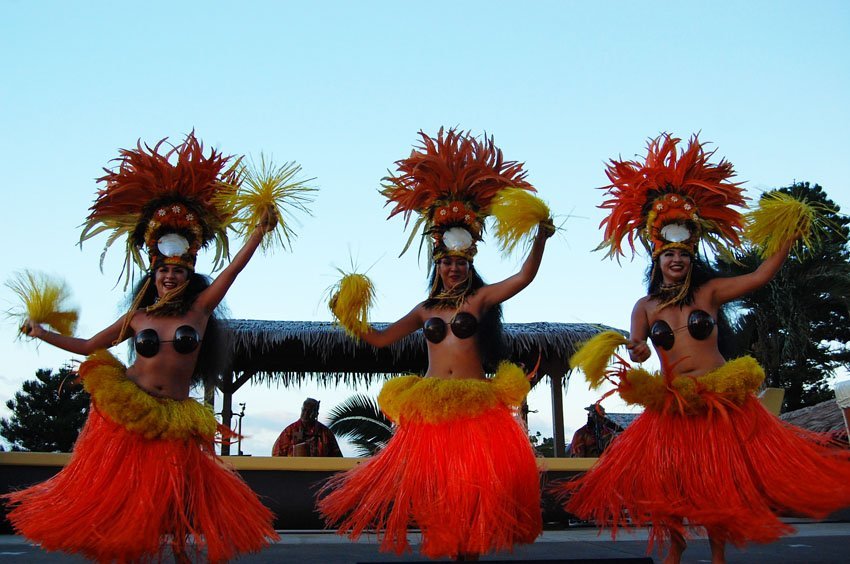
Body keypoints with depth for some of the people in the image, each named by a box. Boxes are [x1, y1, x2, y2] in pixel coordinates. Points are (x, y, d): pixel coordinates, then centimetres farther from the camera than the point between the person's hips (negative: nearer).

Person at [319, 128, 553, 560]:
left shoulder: (481, 298, 3)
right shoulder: (425, 309, 13)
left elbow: (525, 277, -10)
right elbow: (380, 338, 18)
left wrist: (539, 240, -25)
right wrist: (348, 317, 7)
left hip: (477, 409, -3)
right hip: (430, 411, 3)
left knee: (474, 492, -1)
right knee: (436, 489, 5)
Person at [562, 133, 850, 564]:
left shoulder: (709, 292, 3)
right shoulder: (645, 306, 6)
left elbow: (761, 275, -4)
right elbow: (636, 349, -6)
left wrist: (787, 237, -12)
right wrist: (635, 351, -29)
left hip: (720, 401, -1)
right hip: (671, 407, 1)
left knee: (718, 483, 3)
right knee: (668, 484, 3)